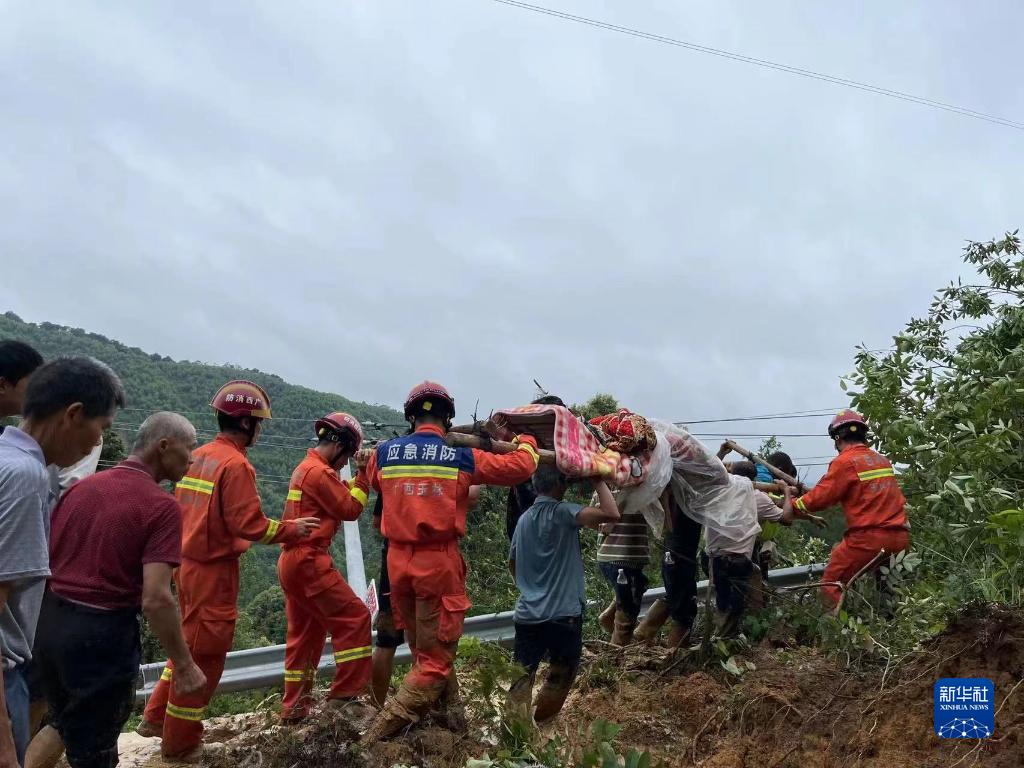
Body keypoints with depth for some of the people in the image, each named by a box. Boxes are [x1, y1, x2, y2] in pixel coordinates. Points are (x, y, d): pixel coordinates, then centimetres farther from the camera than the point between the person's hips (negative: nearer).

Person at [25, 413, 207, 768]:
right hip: (102, 634, -6)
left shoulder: (80, 487, 5)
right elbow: (155, 599, -21)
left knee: (64, 723, 31)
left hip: (49, 623, 7)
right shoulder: (162, 507, -16)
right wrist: (184, 665, -11)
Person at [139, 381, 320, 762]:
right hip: (214, 570, -9)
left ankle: (157, 718, 34)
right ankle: (180, 743, 16)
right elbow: (249, 524, -22)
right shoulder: (236, 465, -19)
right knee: (204, 653, 4)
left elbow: (184, 509, 13)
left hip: (188, 563, 9)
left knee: (189, 643, 24)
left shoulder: (196, 456, 7)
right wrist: (292, 528, -10)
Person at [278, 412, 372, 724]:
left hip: (292, 561, 11)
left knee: (305, 633, 15)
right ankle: (344, 693, -5)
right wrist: (364, 474, -5)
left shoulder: (304, 467, 18)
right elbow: (350, 509, -11)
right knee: (354, 618, -7)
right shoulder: (319, 472, -14)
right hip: (309, 561, -11)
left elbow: (341, 496, 16)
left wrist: (360, 476, 6)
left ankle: (294, 707, 20)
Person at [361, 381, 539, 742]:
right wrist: (526, 440, 18)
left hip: (397, 561, 4)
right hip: (438, 563, -4)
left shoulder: (384, 453, 2)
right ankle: (380, 732, -3)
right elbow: (520, 467, -2)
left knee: (423, 651, 21)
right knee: (435, 658, 5)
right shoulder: (462, 456, -6)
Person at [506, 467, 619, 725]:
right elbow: (611, 514, -26)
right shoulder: (562, 512, -12)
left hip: (527, 614, 5)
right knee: (561, 674, 15)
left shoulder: (524, 519, 10)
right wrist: (598, 482, -12)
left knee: (522, 676, 6)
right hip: (563, 614, -5)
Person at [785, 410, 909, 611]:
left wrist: (792, 503, 11)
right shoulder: (883, 460, 14)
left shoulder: (845, 462, -8)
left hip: (868, 539, -7)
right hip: (900, 539, 7)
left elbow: (819, 498, -7)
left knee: (831, 587, 0)